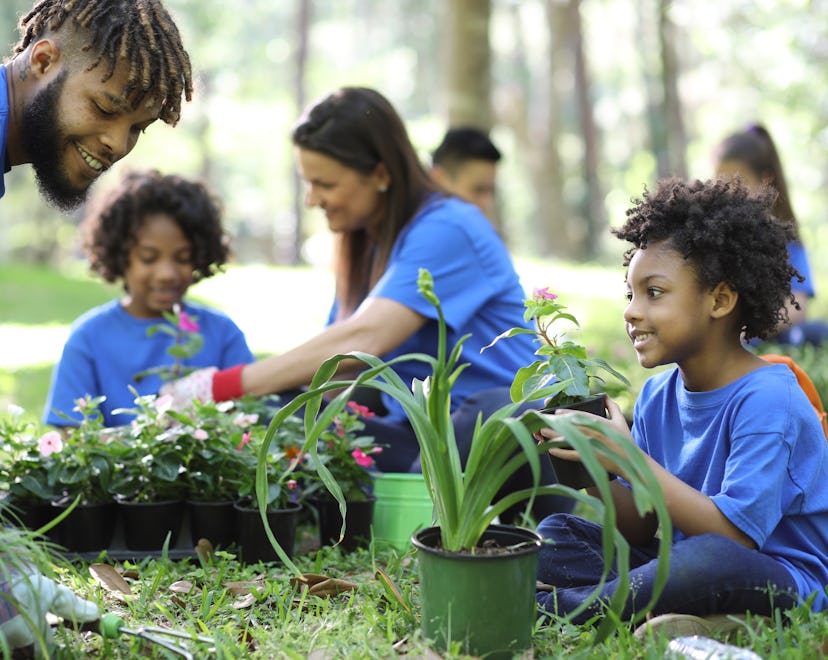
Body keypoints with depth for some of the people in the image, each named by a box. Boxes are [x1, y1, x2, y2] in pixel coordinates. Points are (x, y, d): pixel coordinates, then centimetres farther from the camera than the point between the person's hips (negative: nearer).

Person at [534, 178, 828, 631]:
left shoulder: (765, 400, -18)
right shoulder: (658, 394, 5)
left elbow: (735, 535, -26)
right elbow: (642, 529, 6)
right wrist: (595, 472, -14)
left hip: (782, 586, -8)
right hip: (679, 561, 8)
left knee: (705, 560, -39)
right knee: (554, 534, -2)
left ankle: (547, 609, -19)